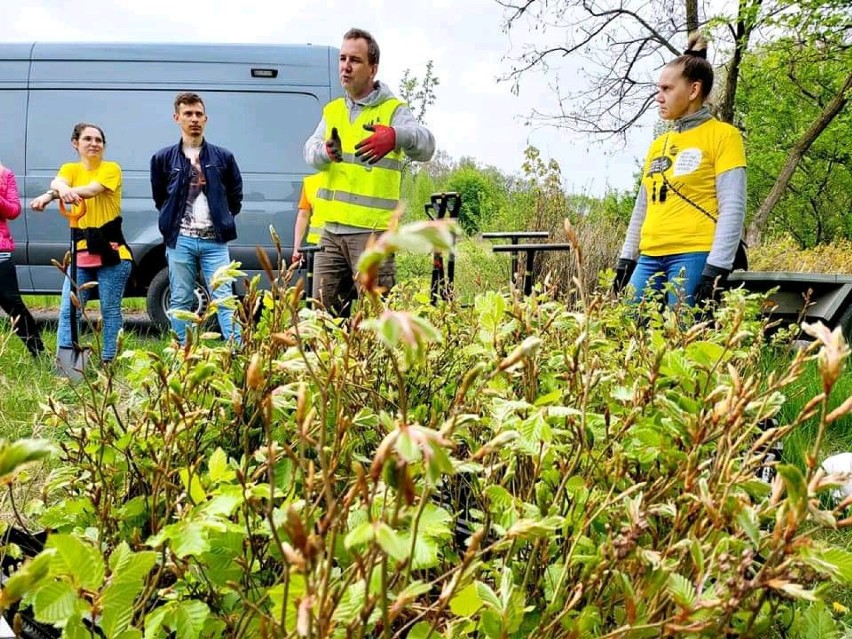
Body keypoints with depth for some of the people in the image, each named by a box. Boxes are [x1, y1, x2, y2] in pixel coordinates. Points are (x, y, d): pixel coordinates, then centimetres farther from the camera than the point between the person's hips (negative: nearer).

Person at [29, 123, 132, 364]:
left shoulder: (111, 169, -1)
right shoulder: (70, 169, 11)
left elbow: (92, 190, -21)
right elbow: (57, 182, -13)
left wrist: (50, 195, -35)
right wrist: (62, 189, -40)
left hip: (111, 251, -4)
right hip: (80, 250, 4)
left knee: (110, 310, 1)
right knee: (68, 309, -3)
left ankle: (109, 361, 8)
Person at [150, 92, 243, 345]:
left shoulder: (223, 157, 6)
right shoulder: (163, 158, 6)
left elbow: (236, 196, 13)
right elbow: (159, 198, 15)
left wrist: (223, 220, 8)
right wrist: (174, 221, 10)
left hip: (214, 240, -1)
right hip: (180, 241, 1)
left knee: (224, 300, -4)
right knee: (181, 302, 5)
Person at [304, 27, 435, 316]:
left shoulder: (393, 110, -1)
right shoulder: (332, 110, 17)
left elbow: (425, 146, -19)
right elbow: (310, 151, 4)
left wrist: (395, 137, -42)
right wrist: (327, 151, -21)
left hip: (372, 232, -6)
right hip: (332, 230, 6)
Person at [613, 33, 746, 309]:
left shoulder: (722, 136, -1)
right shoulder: (658, 145, 19)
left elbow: (732, 208, -8)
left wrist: (716, 269, -16)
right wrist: (626, 259, 17)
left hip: (694, 258, -7)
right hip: (650, 259, 7)